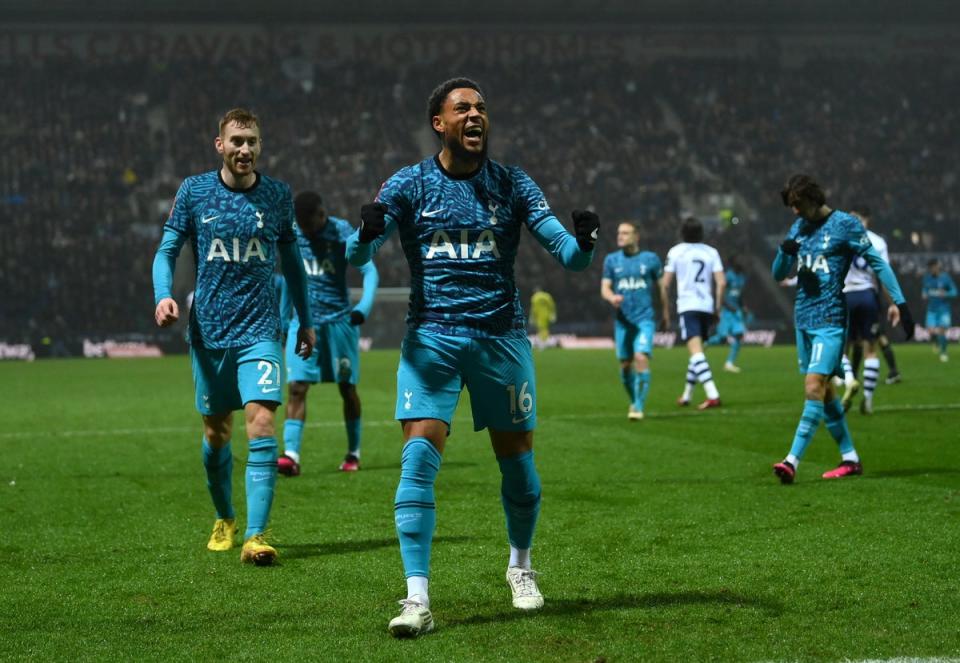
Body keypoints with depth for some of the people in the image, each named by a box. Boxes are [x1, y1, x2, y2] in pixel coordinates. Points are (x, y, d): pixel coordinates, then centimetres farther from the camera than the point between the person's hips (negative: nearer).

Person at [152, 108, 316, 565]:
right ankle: (224, 519, 34)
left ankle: (255, 535, -19)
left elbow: (291, 260, 16)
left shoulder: (278, 196, 4)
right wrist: (164, 295, -15)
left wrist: (305, 320, 18)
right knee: (216, 434, 11)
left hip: (260, 330, -1)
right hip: (208, 331, 1)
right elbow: (167, 250, 4)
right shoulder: (194, 191, 3)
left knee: (261, 425, -17)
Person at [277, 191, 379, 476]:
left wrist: (364, 306, -28)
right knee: (296, 386, -12)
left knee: (347, 388, 7)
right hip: (303, 321, 3)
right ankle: (291, 455, -19)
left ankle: (353, 454, 22)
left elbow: (370, 271, -12)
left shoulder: (342, 233, -8)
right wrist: (282, 319, 19)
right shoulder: (292, 236, 5)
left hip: (339, 320, -3)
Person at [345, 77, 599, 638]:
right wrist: (367, 232, -32)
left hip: (502, 337, 1)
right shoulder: (409, 185, 2)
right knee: (419, 457, -15)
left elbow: (567, 254, -3)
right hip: (431, 338, -1)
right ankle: (417, 599, -14)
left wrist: (583, 244, -27)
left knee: (517, 461, 6)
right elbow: (357, 254, -8)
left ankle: (521, 566, 33)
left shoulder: (512, 184, 4)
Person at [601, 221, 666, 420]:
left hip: (645, 319, -3)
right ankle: (634, 401, 28)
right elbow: (604, 288, 2)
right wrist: (612, 297, -20)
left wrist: (665, 310, 15)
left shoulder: (650, 259, 3)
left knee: (641, 358, -18)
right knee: (625, 364, 6)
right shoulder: (611, 260, 7)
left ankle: (638, 407, -13)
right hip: (622, 320, 3)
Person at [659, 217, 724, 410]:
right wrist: (717, 307, 9)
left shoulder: (675, 252, 1)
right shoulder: (711, 252, 7)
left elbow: (665, 283, -2)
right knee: (696, 352, 18)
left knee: (696, 352, -13)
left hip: (687, 307, -4)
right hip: (707, 307, 4)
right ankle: (686, 395, 28)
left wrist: (665, 309, 9)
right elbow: (721, 282, 0)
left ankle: (713, 395, -27)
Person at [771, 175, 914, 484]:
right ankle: (850, 458, 19)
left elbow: (877, 262, -6)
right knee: (824, 392, 10)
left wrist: (899, 301, -12)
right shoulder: (798, 228, 13)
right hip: (803, 319, 8)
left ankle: (793, 461, -23)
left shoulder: (844, 224, -7)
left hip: (830, 319, -8)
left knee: (814, 387, -17)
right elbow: (779, 275, 15)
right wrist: (784, 251, -7)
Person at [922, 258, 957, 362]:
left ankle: (943, 352, 12)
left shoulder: (945, 277, -9)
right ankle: (936, 342, 24)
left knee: (942, 330, -6)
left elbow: (954, 292, -5)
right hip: (931, 308, 3)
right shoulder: (927, 277, 3)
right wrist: (925, 294, -1)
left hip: (943, 308, -3)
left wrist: (945, 294, -23)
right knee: (931, 330, -10)